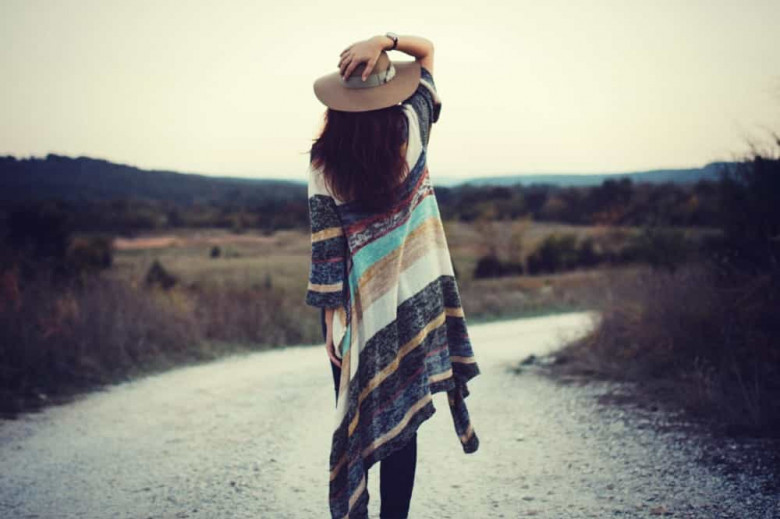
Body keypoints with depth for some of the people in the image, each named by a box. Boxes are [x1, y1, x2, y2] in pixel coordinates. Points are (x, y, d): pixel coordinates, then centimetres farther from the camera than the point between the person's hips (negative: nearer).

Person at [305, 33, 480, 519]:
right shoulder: (411, 128, -6)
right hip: (410, 302, 1)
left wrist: (332, 315, -4)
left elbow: (326, 242, -9)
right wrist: (384, 40, -12)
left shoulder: (325, 159, -8)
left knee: (355, 420, 11)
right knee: (401, 420, 8)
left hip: (358, 308, 0)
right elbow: (427, 49, 6)